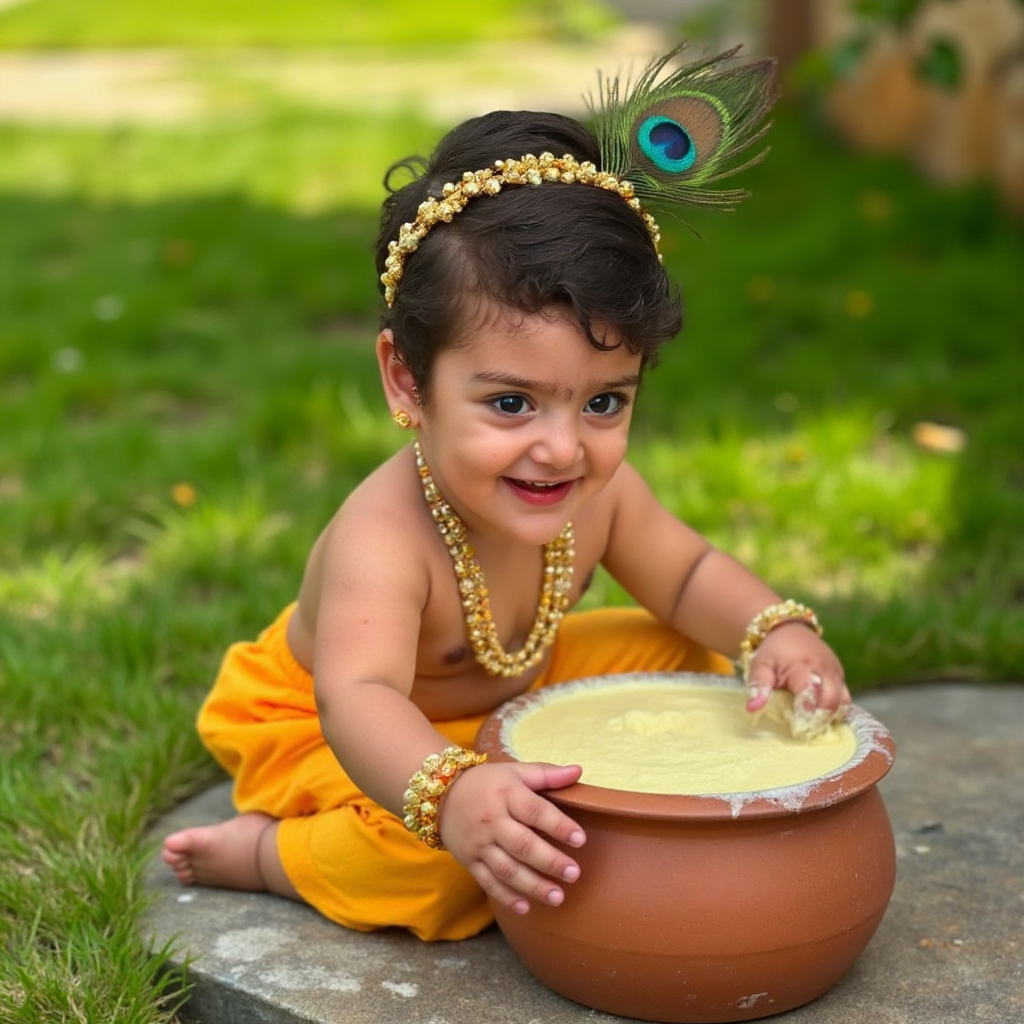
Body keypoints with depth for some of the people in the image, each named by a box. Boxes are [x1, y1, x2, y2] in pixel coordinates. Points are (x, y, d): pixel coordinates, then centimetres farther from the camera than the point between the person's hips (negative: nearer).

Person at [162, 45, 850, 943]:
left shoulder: (594, 495, -19)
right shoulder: (385, 538, -41)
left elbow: (687, 572, -3)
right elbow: (357, 698, -54)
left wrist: (777, 630, -24)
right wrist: (452, 795, -75)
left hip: (507, 696, 7)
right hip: (313, 730, -6)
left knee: (684, 657, 4)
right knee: (447, 862, -33)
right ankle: (263, 853, -7)